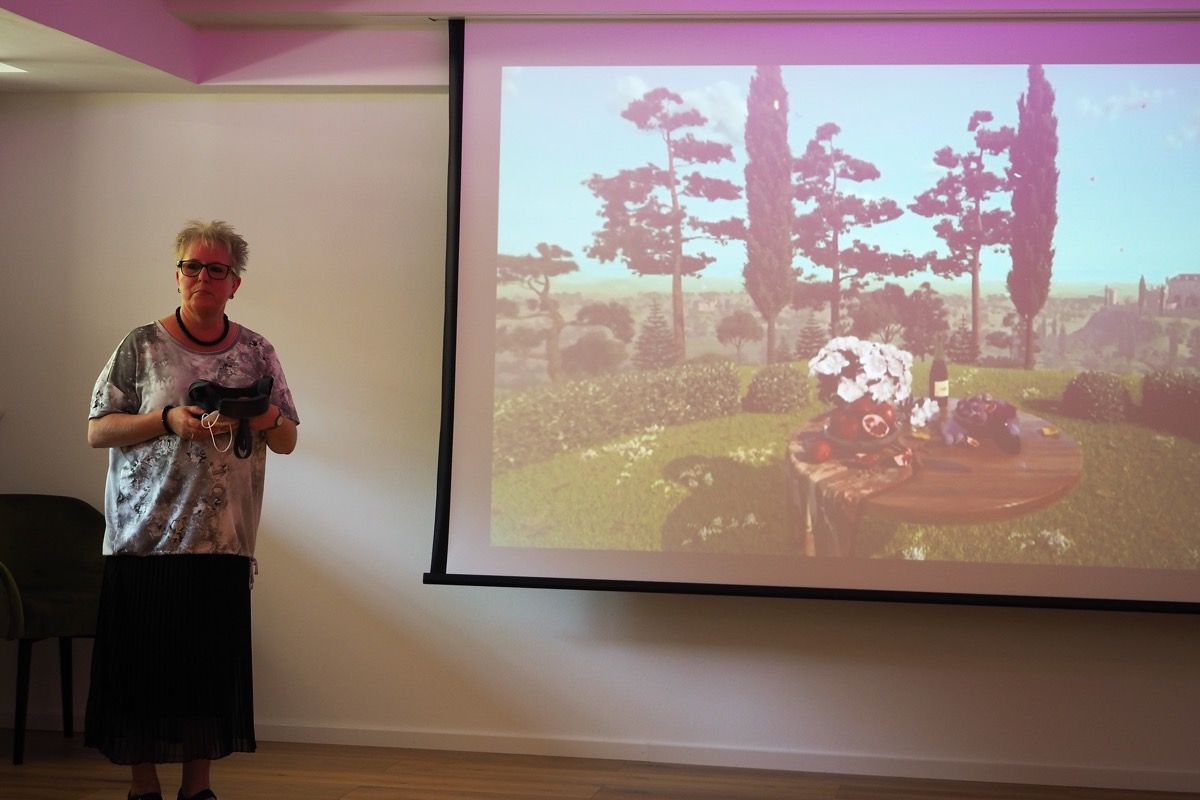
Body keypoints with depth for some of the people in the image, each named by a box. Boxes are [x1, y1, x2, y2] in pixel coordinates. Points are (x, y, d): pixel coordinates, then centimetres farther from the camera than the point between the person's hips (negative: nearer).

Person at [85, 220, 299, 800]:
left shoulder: (256, 353, 9)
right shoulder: (142, 347, 2)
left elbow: (287, 442, 13)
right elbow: (97, 430, 0)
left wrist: (267, 419, -9)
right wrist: (167, 420, -14)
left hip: (223, 540, 2)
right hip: (145, 536, -2)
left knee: (212, 666, 3)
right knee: (142, 664, 0)